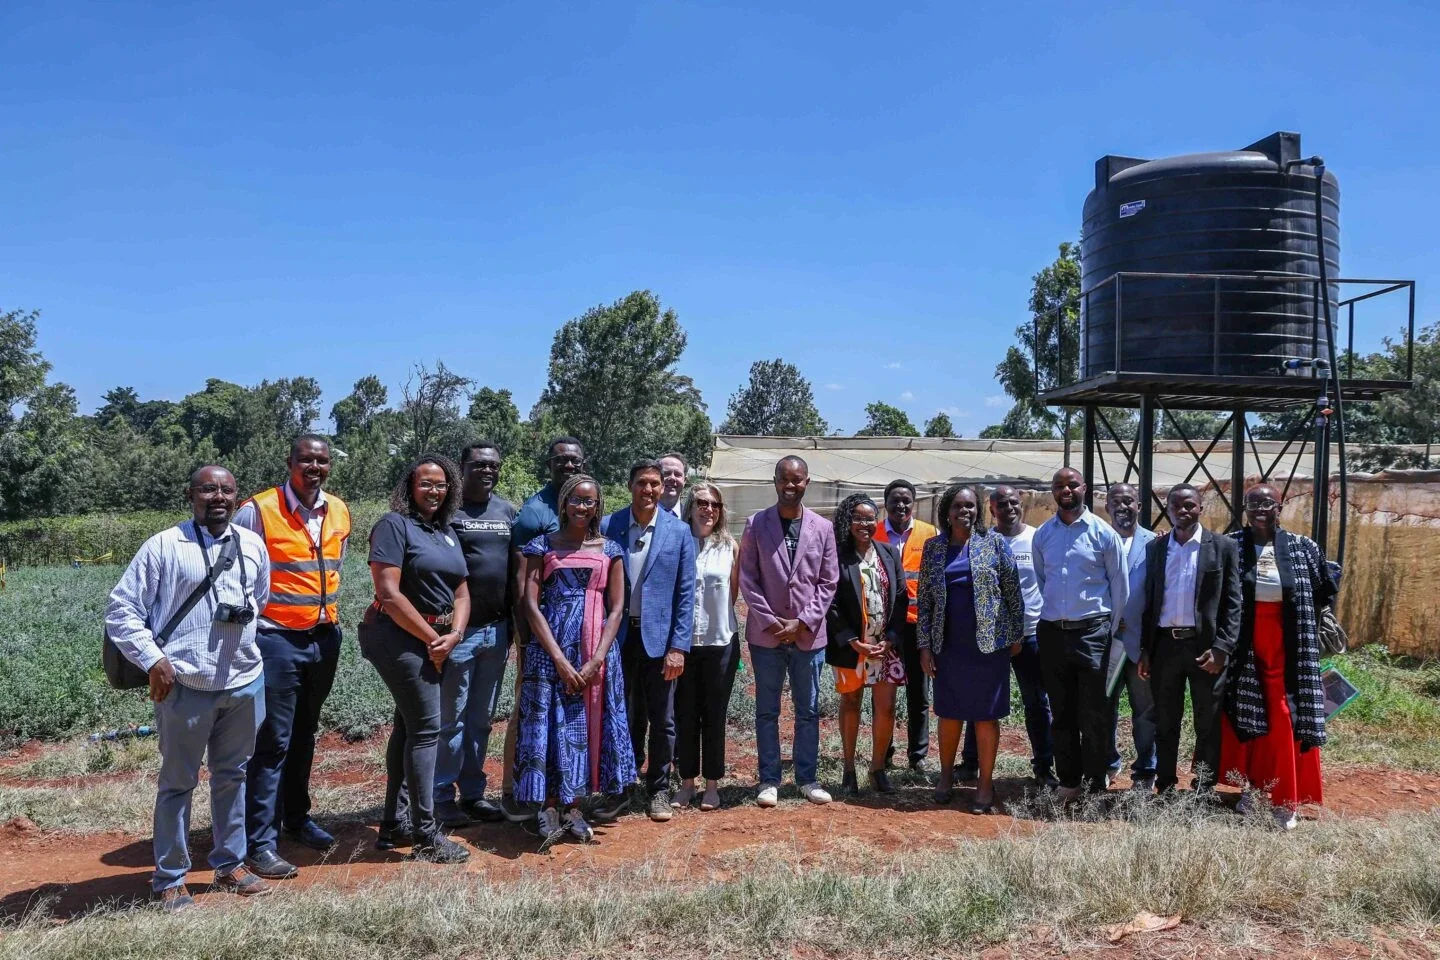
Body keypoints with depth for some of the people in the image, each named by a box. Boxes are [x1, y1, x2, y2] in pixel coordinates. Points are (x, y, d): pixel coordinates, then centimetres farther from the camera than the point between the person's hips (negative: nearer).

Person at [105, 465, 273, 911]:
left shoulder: (253, 546, 7)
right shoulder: (164, 546, -6)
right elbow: (120, 609, -5)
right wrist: (152, 660, -11)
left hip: (245, 682, 4)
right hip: (184, 686, -4)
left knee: (232, 775, 16)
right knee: (178, 782, 6)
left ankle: (230, 865, 30)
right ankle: (169, 880, 20)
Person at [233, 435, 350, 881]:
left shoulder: (339, 513, 6)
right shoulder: (258, 511, -12)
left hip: (324, 639, 6)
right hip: (276, 639, -6)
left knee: (304, 734, 17)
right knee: (272, 741, -3)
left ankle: (297, 816, 31)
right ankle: (260, 841, 5)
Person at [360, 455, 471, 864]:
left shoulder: (447, 532, 13)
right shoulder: (394, 524, -10)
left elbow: (461, 592, 12)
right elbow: (389, 593, -18)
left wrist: (453, 635, -6)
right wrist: (432, 639, -14)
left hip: (434, 640, 8)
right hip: (400, 637, -8)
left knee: (408, 726, 14)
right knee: (426, 728, -7)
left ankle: (394, 823, 26)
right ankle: (426, 837, 1)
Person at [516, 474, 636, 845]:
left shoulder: (609, 550, 7)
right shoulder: (542, 546, 2)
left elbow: (616, 609, 3)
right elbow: (530, 605, -4)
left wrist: (597, 660, -9)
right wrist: (560, 659, -13)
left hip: (597, 652, 2)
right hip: (550, 650, -1)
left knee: (587, 726, 5)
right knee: (550, 724, -1)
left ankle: (574, 808, 17)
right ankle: (548, 809, 9)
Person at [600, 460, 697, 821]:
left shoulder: (679, 531, -1)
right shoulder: (608, 527, 0)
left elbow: (685, 592, -1)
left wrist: (678, 646, -7)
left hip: (659, 637, 0)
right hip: (619, 635, 0)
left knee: (661, 720, 8)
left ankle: (659, 790, 23)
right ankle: (621, 788, 23)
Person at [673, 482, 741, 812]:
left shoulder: (730, 546, 0)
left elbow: (733, 593, 9)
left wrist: (716, 616, 5)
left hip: (721, 642, 0)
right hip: (683, 641, 0)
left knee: (714, 715, 8)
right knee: (685, 715, 8)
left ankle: (712, 784, 19)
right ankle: (687, 781, 21)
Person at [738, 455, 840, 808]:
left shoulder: (823, 528, 2)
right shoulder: (756, 524, -1)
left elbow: (828, 583, 2)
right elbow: (748, 578, -3)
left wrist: (803, 622, -8)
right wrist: (770, 621, -10)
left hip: (808, 634, 1)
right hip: (766, 633, -1)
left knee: (808, 710, 9)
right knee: (767, 711, 7)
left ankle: (808, 778, 21)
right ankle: (769, 780, 17)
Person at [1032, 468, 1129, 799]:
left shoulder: (1102, 532, -2)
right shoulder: (1042, 534, 7)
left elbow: (1120, 583, 3)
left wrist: (1110, 627, 4)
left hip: (1092, 633, -3)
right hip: (1052, 633, 3)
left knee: (1095, 714, -1)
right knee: (1061, 714, 10)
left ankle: (1097, 784, 10)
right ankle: (1068, 782, 21)